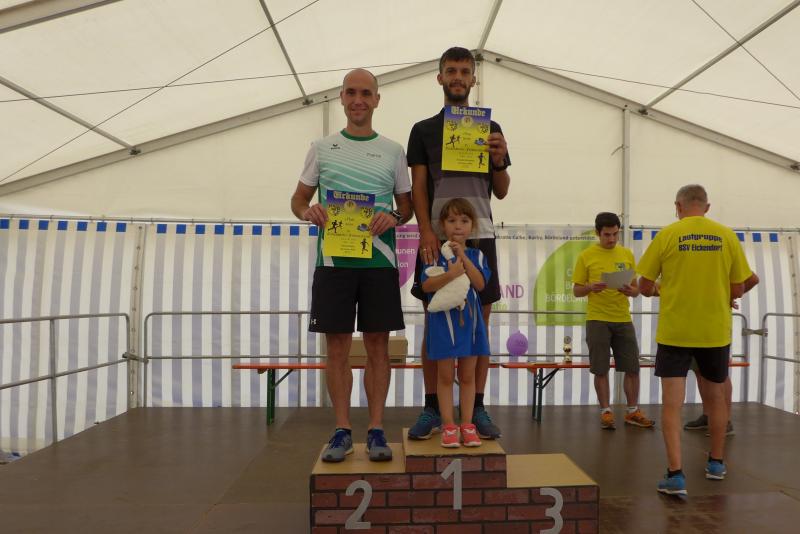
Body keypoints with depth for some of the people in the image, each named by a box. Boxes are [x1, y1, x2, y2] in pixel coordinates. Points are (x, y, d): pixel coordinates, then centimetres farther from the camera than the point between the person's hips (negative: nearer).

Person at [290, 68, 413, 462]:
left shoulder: (392, 151, 10)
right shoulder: (322, 148, 10)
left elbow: (407, 206, 13)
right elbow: (298, 199, 13)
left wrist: (393, 217, -10)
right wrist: (307, 212, -10)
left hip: (379, 262, 0)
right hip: (333, 260, 0)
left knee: (377, 344, 3)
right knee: (337, 346, 3)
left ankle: (376, 430, 13)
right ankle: (342, 430, 14)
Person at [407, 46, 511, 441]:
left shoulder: (489, 128, 13)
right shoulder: (424, 130, 10)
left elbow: (501, 191, 11)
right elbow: (418, 187, 3)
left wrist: (499, 161, -9)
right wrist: (426, 231, -12)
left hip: (479, 235, 1)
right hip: (437, 236, -1)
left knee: (480, 321, 2)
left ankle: (476, 409, 12)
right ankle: (431, 409, 11)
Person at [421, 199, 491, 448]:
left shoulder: (476, 255, 6)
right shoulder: (436, 254, -2)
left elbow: (480, 283, -9)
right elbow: (426, 286, -11)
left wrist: (463, 257, -15)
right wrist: (450, 274, -26)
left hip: (470, 320, 3)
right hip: (443, 320, -2)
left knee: (467, 375, 9)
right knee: (445, 375, 4)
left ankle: (467, 425, 19)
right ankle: (448, 426, 13)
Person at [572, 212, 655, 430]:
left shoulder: (627, 254, 8)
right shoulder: (586, 256, -1)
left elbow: (636, 289, 11)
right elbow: (576, 290, 2)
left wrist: (629, 290, -12)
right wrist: (591, 287, -19)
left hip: (623, 319, 3)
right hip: (597, 320, -3)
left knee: (632, 367, 7)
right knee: (601, 369, 2)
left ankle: (632, 411, 23)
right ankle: (606, 411, 17)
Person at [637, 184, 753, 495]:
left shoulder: (667, 235, -5)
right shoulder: (727, 236, 1)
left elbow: (644, 288, -3)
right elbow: (738, 290, 4)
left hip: (674, 332, -3)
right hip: (715, 331, 3)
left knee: (672, 403, 1)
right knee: (715, 396, 21)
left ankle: (676, 474, -5)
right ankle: (716, 463, 35)